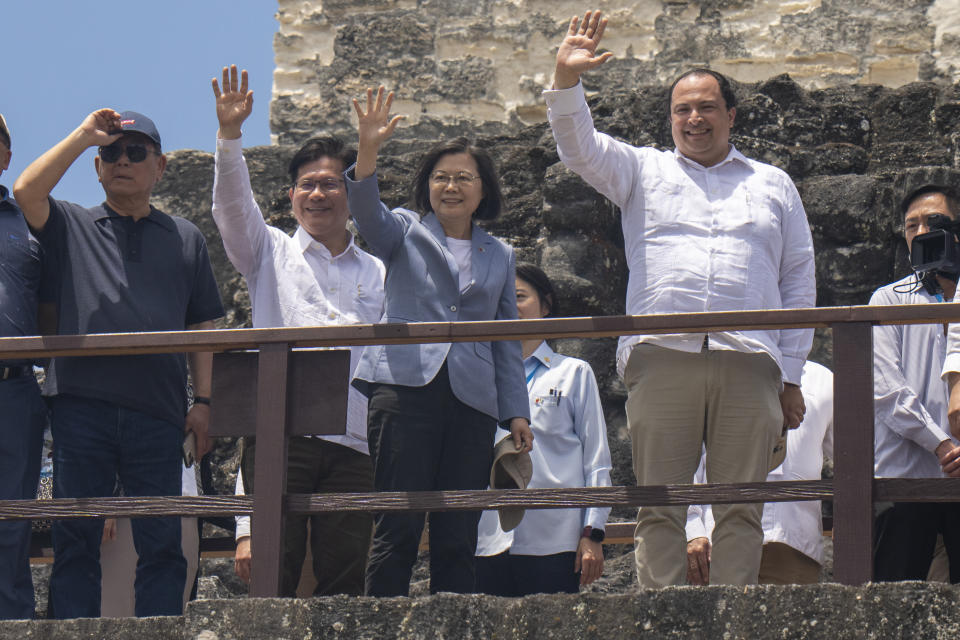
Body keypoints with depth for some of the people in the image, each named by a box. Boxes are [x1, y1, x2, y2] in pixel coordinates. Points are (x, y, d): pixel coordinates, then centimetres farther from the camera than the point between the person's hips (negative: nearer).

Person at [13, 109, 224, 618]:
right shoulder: (71, 227, 15)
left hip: (158, 412, 1)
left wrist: (202, 402, 6)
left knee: (162, 545, -1)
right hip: (81, 407, -1)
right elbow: (26, 191, -5)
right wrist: (84, 135, -1)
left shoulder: (186, 239, 19)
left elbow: (202, 327, 16)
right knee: (75, 541, -1)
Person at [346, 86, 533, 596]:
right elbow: (367, 214, -10)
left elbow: (506, 340, 21)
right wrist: (367, 151, -28)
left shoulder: (498, 256, 21)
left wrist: (516, 411, 12)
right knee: (399, 527, -11)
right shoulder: (405, 234, 12)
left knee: (458, 536, 1)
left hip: (472, 399, 3)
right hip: (406, 385, -3)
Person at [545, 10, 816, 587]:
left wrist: (791, 376, 9)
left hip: (749, 364, 1)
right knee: (659, 507, -4)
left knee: (741, 507, -3)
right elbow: (581, 148, 4)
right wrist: (567, 79, -14)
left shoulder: (773, 185, 21)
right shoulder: (644, 171, 20)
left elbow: (799, 281, 17)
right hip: (661, 359, 0)